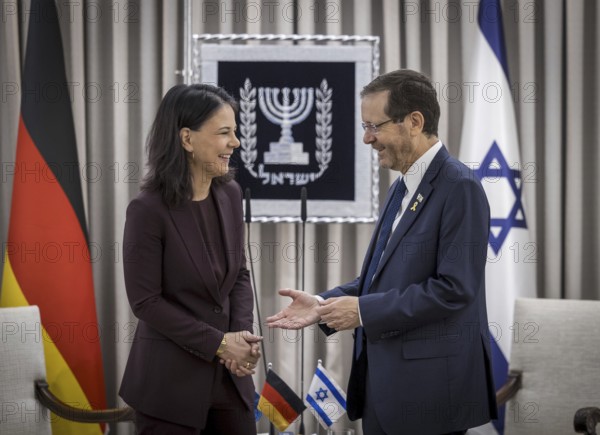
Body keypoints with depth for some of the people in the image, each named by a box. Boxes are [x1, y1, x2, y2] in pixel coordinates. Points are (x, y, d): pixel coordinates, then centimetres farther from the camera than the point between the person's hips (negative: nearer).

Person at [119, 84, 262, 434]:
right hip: (170, 379, -6)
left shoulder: (230, 194, 3)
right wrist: (217, 343, -14)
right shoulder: (149, 209, -15)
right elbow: (146, 301, -14)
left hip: (229, 374, 6)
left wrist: (241, 336, -6)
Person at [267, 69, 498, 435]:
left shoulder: (460, 187, -14)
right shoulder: (403, 187, 15)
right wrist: (323, 304, 3)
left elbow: (453, 289, -21)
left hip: (429, 387, -9)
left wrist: (364, 310, -17)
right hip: (386, 382, 9)